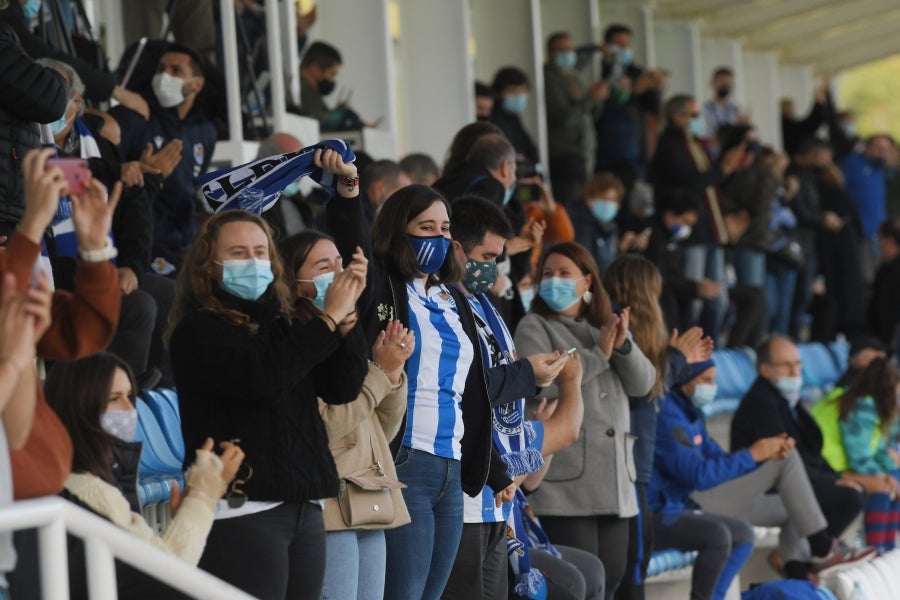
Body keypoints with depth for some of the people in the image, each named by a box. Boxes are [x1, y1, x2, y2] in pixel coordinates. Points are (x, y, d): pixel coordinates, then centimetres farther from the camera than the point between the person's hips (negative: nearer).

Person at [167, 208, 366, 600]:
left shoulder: (284, 324, 15)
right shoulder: (198, 331, -4)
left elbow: (343, 388, 9)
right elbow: (261, 378, -20)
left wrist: (344, 314, -4)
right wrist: (328, 319, -12)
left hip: (304, 507, 7)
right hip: (242, 510, -6)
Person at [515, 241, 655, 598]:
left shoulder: (607, 326, 20)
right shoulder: (534, 328, 1)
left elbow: (642, 384, 10)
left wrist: (623, 346, -8)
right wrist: (598, 355, -12)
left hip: (614, 481, 6)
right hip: (566, 480, -6)